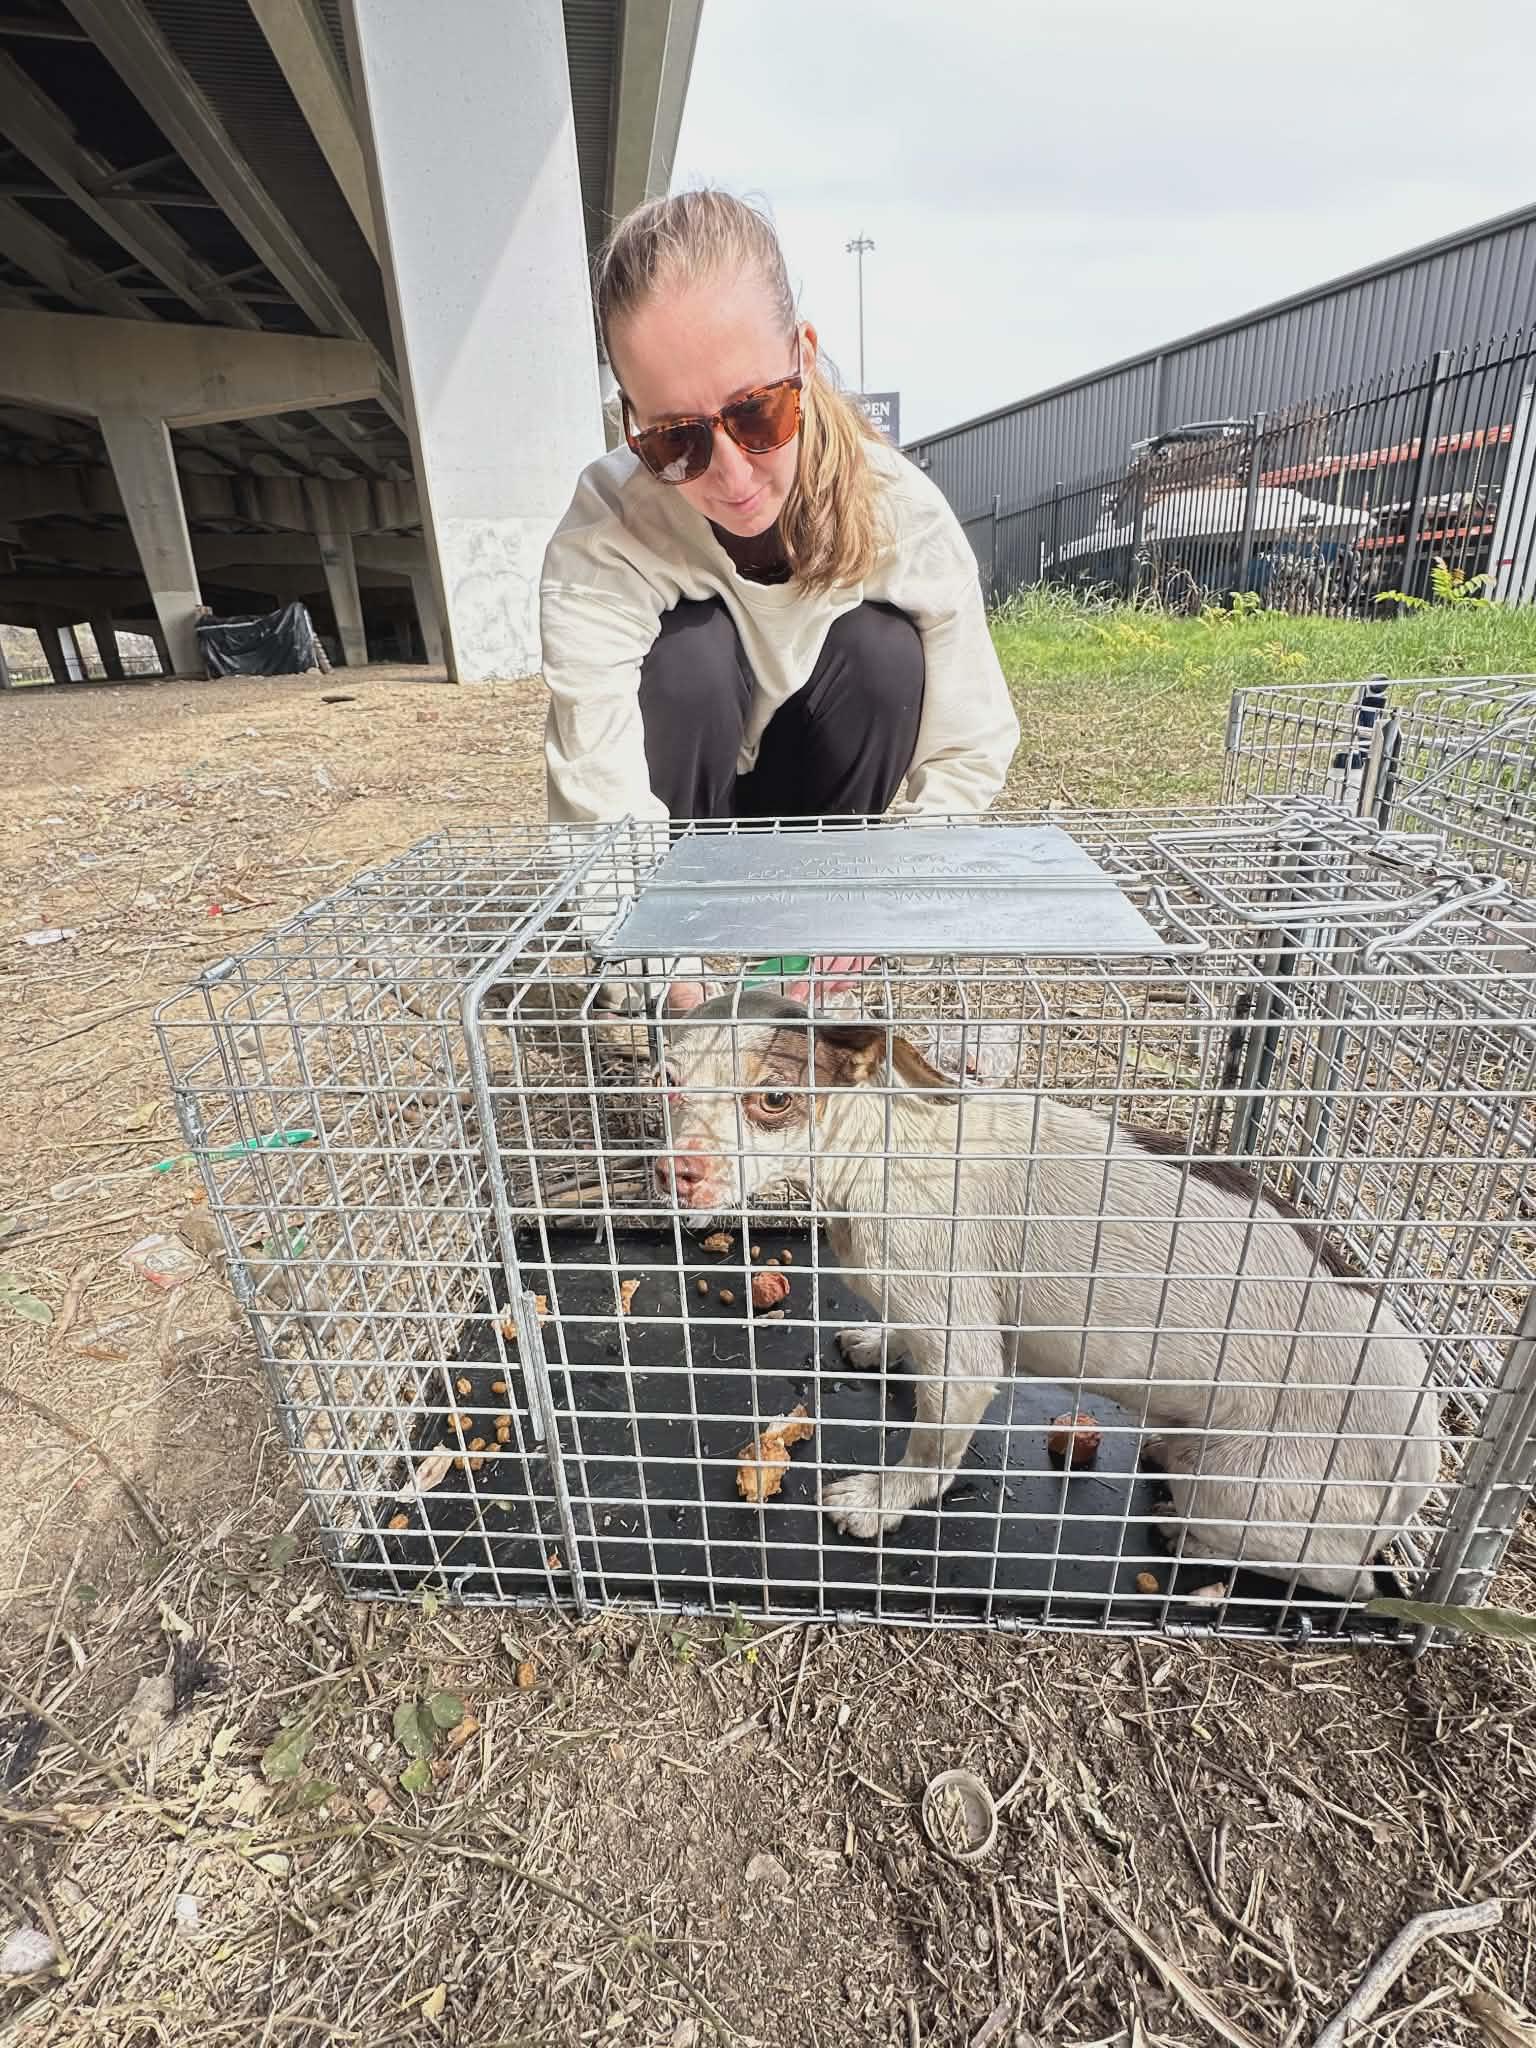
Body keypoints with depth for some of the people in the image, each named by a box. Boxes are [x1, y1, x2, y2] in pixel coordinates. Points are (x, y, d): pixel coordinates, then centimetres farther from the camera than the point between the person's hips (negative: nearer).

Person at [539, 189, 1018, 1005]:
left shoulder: (905, 516, -21)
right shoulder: (599, 548, -28)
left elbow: (969, 754, -16)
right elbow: (602, 816, -36)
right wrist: (685, 995, -47)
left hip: (830, 813, 2)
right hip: (675, 827, -1)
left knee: (880, 650, -25)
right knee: (691, 654, -31)